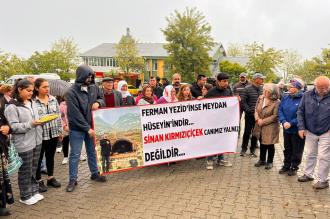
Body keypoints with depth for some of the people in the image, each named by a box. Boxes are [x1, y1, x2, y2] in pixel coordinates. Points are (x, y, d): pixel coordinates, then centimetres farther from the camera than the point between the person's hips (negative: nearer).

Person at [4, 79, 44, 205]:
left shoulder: (32, 103, 8)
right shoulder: (12, 107, -12)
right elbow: (14, 127, -16)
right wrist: (31, 124, -24)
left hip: (36, 141, 6)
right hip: (24, 144, -6)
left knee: (33, 169, 17)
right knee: (25, 171, 7)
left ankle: (34, 191, 31)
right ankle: (25, 196, 22)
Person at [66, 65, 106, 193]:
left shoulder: (94, 88, -1)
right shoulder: (72, 92, -16)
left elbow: (102, 99, 14)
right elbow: (75, 114, -18)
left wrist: (98, 102, -12)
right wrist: (87, 128, -17)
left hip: (91, 126, 5)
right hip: (77, 129, -5)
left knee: (92, 151, 17)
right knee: (75, 154, 5)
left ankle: (95, 173, 33)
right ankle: (72, 180, 18)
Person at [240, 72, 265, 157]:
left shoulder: (262, 89, 4)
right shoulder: (247, 89, -9)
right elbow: (242, 101, -11)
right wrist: (250, 111, -13)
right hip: (250, 115, -4)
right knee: (247, 132, 4)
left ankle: (253, 150, 23)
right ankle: (244, 149, 19)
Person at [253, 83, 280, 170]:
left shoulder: (276, 103, -17)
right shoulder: (260, 98, 1)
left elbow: (275, 116, -18)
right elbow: (256, 109, 4)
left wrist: (263, 121, -18)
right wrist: (257, 119, -12)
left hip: (270, 127, -5)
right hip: (260, 126, 6)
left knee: (269, 145, 8)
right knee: (262, 143, 19)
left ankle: (270, 162, 27)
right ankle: (262, 160, 36)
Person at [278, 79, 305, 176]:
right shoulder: (285, 97, 0)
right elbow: (280, 110, -1)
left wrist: (291, 123, -22)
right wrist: (284, 121, -15)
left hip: (297, 130, -5)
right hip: (286, 129, 5)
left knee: (296, 150, 11)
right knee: (287, 149, 18)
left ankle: (294, 167, 27)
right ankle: (286, 166, 33)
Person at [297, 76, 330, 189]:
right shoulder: (307, 95, -5)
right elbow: (300, 112, 2)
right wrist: (301, 127, -3)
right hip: (310, 132, 3)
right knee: (310, 154, 16)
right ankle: (308, 174, 32)